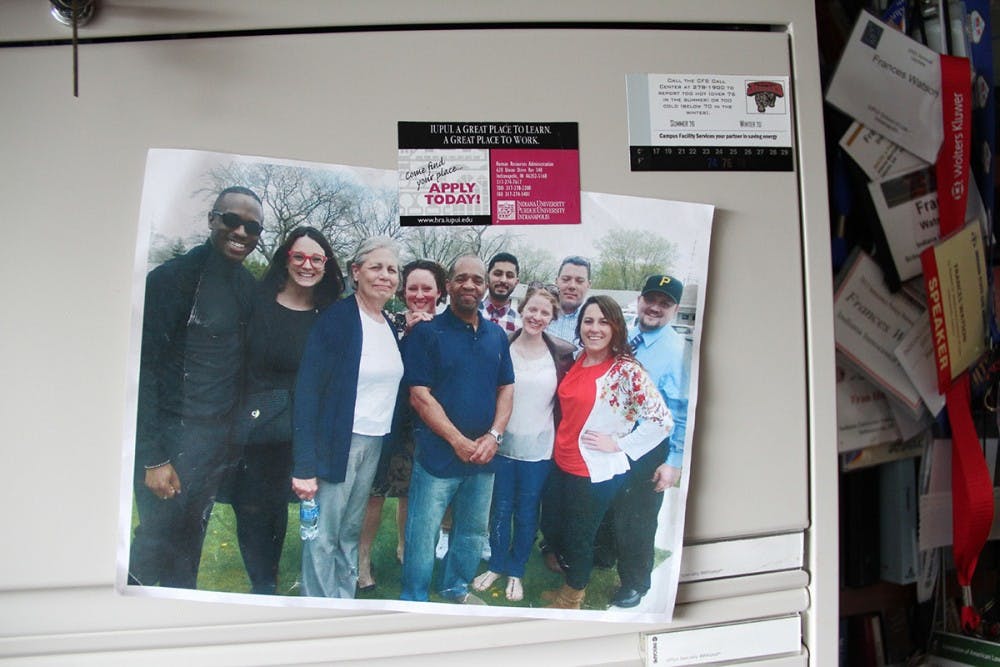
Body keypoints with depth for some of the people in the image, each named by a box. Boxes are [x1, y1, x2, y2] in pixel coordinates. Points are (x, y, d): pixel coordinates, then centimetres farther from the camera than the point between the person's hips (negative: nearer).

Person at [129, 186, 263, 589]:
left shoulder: (247, 286, 8)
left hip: (219, 438, 6)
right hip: (172, 438, -6)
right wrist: (152, 457, -16)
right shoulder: (173, 277, -12)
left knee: (189, 544, 15)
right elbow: (143, 366, -14)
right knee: (158, 539, 2)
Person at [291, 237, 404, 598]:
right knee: (322, 537, -1)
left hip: (374, 444, 6)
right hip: (337, 442, -6)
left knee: (350, 533, 14)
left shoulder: (389, 326, 10)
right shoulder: (336, 318, -11)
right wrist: (305, 465, -19)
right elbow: (307, 390, -15)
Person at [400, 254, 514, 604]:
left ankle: (456, 588, 38)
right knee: (422, 534, 2)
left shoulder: (497, 335, 9)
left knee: (473, 531, 18)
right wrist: (459, 441, -16)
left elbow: (506, 388, 10)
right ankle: (413, 601, 19)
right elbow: (419, 395, -12)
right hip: (437, 454, -5)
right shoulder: (427, 333, -7)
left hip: (483, 456, 5)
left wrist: (494, 435, -6)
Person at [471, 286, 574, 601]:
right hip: (502, 443, 0)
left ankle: (516, 572, 29)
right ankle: (497, 565, 31)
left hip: (540, 448, 0)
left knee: (527, 512, 11)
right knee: (500, 508, 12)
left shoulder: (562, 353, -3)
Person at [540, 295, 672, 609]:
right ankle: (569, 586, 46)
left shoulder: (626, 370, -19)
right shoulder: (578, 361, 3)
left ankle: (572, 596, 36)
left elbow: (662, 420, -22)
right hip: (562, 463, 7)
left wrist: (618, 444, -18)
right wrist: (561, 444, 9)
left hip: (596, 473, -7)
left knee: (579, 536, 11)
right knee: (555, 525, 22)